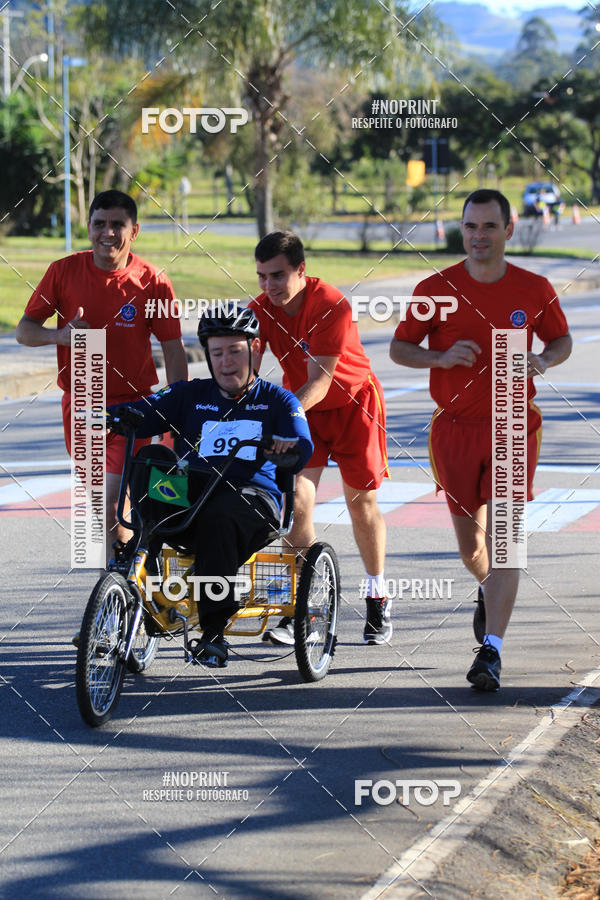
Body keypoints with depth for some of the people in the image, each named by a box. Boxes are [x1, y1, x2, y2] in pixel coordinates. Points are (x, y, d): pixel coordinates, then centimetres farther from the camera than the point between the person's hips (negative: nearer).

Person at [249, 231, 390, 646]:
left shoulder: (332, 305, -29)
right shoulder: (261, 310, -15)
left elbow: (319, 382, -32)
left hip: (352, 402, -3)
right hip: (300, 408, 3)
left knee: (361, 500, 4)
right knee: (298, 499, -12)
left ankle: (378, 597, 23)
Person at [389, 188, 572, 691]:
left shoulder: (534, 290, -2)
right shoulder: (436, 289, -3)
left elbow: (562, 340, 13)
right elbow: (399, 348, 3)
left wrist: (542, 361, -9)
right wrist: (441, 357, -16)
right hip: (455, 428, 1)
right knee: (470, 543, 12)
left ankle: (492, 650, -15)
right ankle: (489, 592, 47)